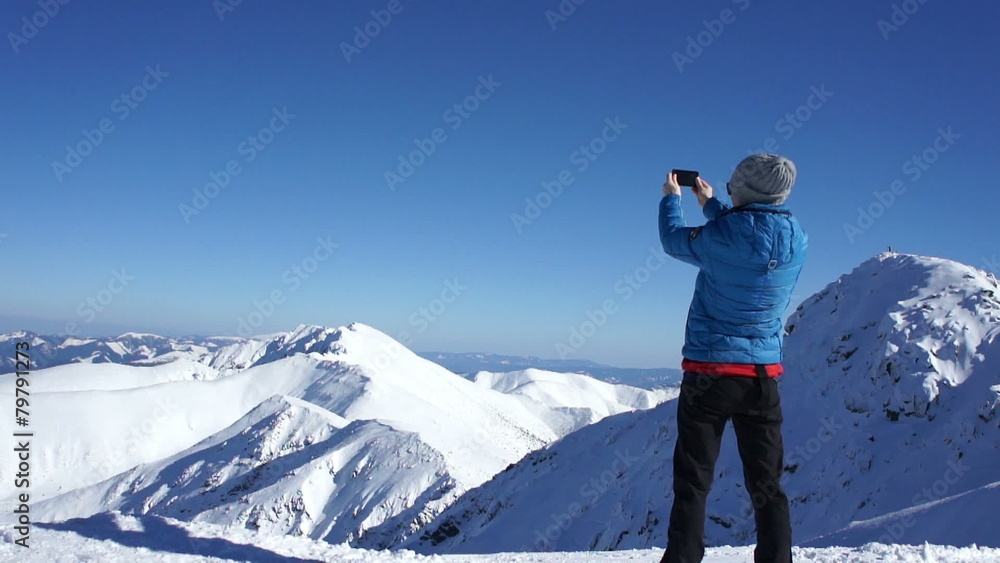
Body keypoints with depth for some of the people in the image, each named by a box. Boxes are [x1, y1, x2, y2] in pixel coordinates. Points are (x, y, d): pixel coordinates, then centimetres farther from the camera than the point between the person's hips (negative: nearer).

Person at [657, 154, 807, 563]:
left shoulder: (719, 237, -14)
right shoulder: (796, 242, 0)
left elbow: (674, 240, 7)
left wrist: (671, 199, 25)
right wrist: (710, 204, 33)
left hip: (708, 373, -4)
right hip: (763, 376, 4)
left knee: (692, 483, 2)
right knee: (766, 485, 10)